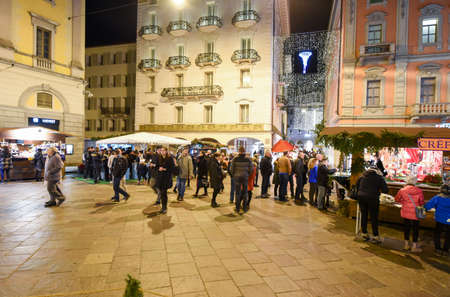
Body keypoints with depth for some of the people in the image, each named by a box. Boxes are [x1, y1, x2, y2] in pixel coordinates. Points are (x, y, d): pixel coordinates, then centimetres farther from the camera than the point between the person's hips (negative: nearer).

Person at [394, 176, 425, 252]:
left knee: (407, 228, 15)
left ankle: (406, 244, 24)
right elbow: (422, 203, -3)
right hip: (415, 214, -1)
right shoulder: (419, 191, -10)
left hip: (405, 213, 1)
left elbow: (397, 199, 3)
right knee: (415, 229, 9)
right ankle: (414, 247, 14)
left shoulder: (402, 190, -10)